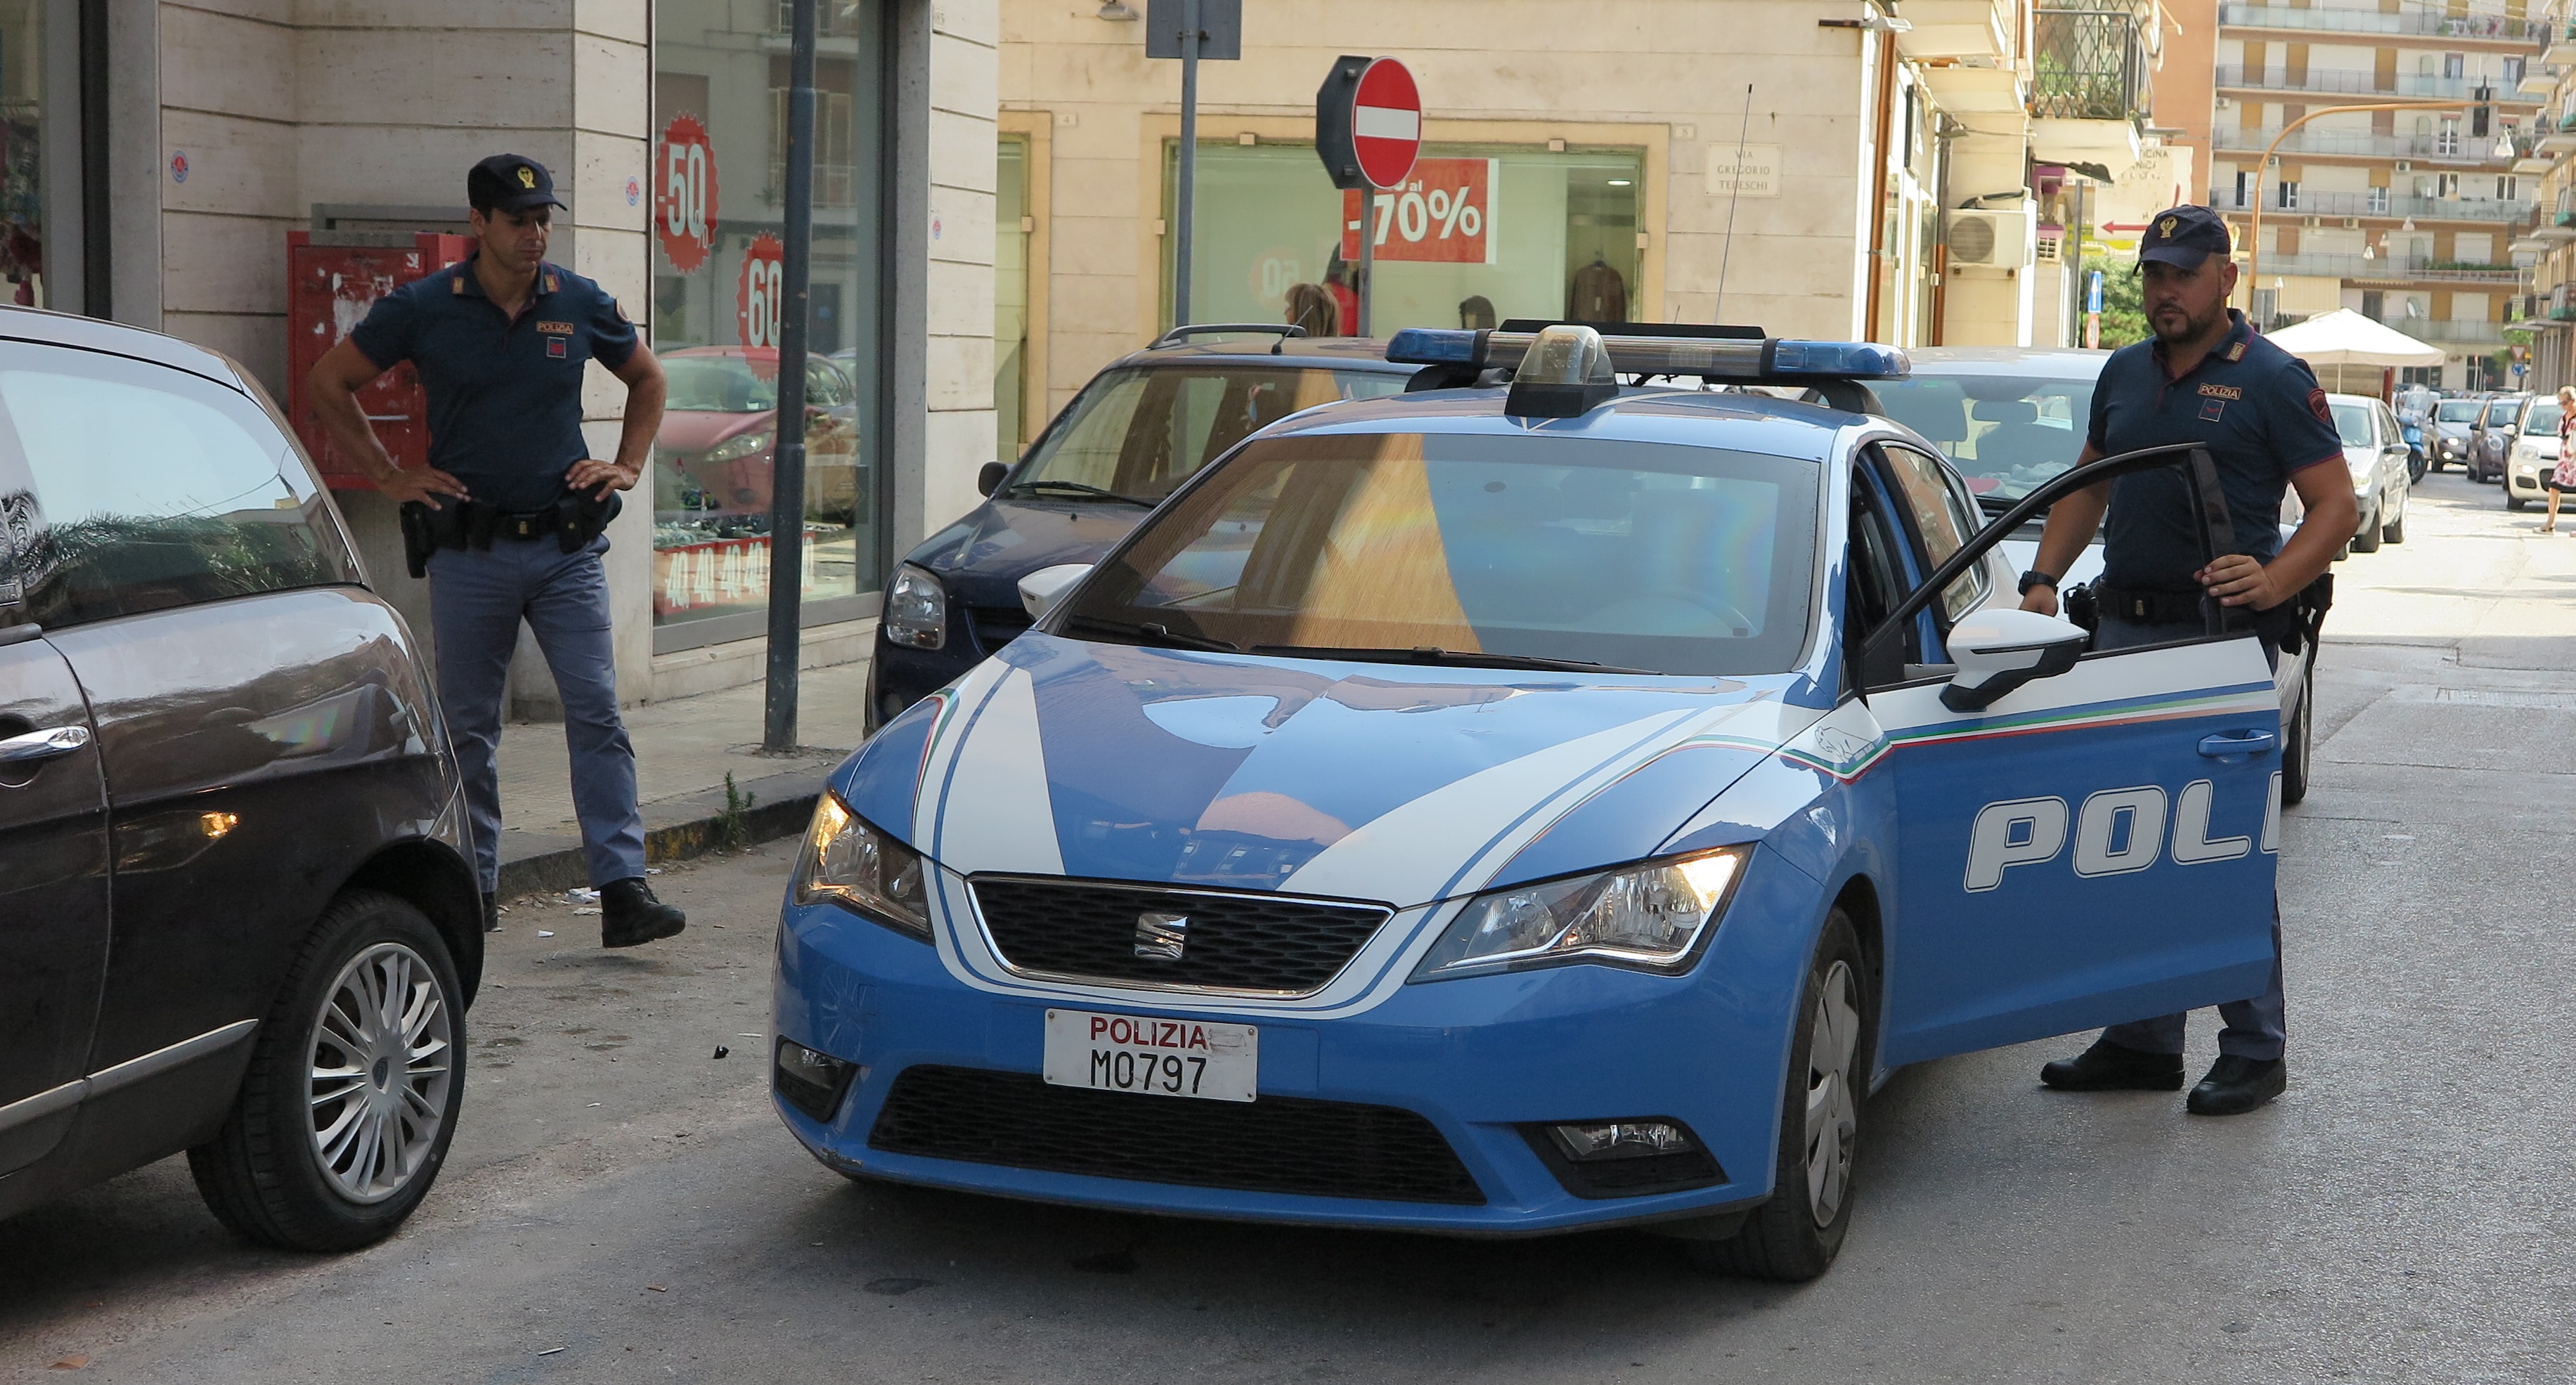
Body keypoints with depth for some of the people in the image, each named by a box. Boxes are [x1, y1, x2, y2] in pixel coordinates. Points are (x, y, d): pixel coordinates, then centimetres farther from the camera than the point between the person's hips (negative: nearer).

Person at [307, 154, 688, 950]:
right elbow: (330, 383, 8)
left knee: (597, 713, -8)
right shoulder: (423, 309, -2)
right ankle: (472, 886, 19)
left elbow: (647, 379, 21)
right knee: (467, 725, 7)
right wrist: (390, 479, 4)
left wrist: (627, 466, 10)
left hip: (567, 546, 1)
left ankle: (622, 891, -11)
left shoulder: (582, 305, 3)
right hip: (469, 549, 0)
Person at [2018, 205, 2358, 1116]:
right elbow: (2088, 488, 22)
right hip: (2123, 630, 7)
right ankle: (2142, 1042, 18)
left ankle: (2254, 1050, 3)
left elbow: (2336, 507, -9)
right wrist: (2044, 579, 7)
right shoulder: (2124, 374, 14)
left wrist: (2273, 581, -25)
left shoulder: (2272, 381, -5)